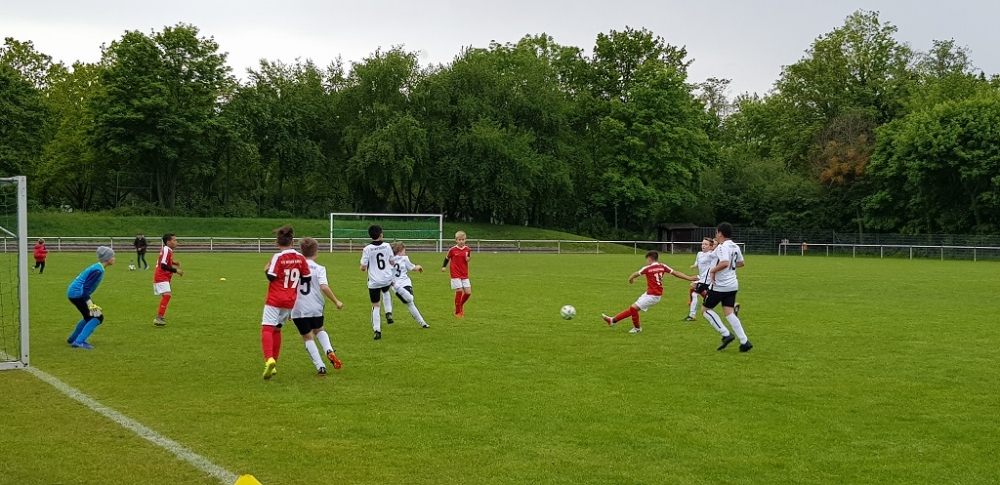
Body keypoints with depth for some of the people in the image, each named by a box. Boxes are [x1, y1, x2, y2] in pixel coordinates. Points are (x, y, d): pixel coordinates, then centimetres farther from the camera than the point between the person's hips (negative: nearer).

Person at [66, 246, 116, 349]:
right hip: (77, 294, -10)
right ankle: (79, 342, -14)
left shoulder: (97, 267, 10)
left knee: (89, 317, 24)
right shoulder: (98, 270, -20)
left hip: (73, 292, 10)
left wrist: (89, 301, 23)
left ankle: (73, 339, 34)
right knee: (98, 317, -10)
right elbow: (85, 288, -24)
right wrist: (89, 303, -23)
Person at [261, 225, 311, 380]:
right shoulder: (300, 258, 3)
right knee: (276, 329, 19)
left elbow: (271, 276, -15)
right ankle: (273, 364, 18)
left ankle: (269, 359, -33)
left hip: (274, 300, -5)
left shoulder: (278, 257, -9)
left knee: (267, 328, -9)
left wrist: (267, 269, 5)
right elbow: (307, 278, 6)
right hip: (290, 301, 5)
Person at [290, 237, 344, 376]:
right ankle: (329, 351, 2)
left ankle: (320, 367, 3)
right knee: (319, 330, 27)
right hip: (315, 307, 0)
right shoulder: (319, 268, -5)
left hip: (298, 309, 0)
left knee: (307, 337, 11)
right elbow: (324, 287, -17)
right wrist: (336, 302, -7)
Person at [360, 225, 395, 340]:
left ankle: (377, 331, 2)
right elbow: (392, 262, 7)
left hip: (374, 282, -3)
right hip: (387, 279, 3)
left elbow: (363, 268, -11)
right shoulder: (387, 246, -4)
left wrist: (364, 267, 12)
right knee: (386, 291, 37)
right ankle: (389, 313, 22)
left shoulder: (367, 249, -12)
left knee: (375, 307, 6)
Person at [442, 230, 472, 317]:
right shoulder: (452, 250, -7)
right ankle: (457, 312, 7)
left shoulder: (468, 249, 2)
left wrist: (469, 258, -7)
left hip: (465, 275, 4)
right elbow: (447, 258, 8)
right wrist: (444, 267, 0)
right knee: (459, 291, -9)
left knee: (468, 292, -1)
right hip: (456, 275, -4)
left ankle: (461, 305, 30)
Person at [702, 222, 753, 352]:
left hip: (720, 286, -8)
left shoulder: (722, 246, -17)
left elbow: (724, 263, -32)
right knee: (729, 312, 7)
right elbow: (740, 263, 25)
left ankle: (726, 334, -1)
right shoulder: (735, 247, 12)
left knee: (705, 309, 6)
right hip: (733, 285, 8)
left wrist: (712, 270, -19)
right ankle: (744, 341, -2)